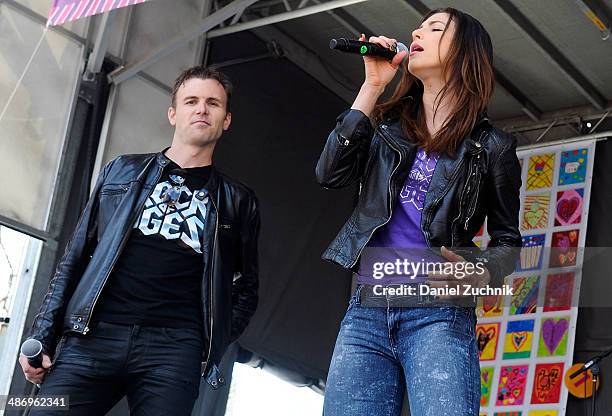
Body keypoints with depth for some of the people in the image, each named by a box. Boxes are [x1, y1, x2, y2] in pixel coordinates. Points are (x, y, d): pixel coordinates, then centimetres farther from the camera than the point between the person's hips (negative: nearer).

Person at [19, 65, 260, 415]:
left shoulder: (238, 201, 18)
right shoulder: (122, 172, 18)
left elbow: (246, 289, 18)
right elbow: (76, 258, 16)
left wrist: (212, 346, 1)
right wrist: (42, 336, 7)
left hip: (174, 347, 0)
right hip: (93, 335, 1)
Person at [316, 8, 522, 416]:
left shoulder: (491, 147, 8)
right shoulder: (387, 123, 16)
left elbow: (507, 239, 10)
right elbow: (331, 174, 0)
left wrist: (481, 274, -13)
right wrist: (371, 88, 0)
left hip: (438, 316, -3)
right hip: (366, 313, 3)